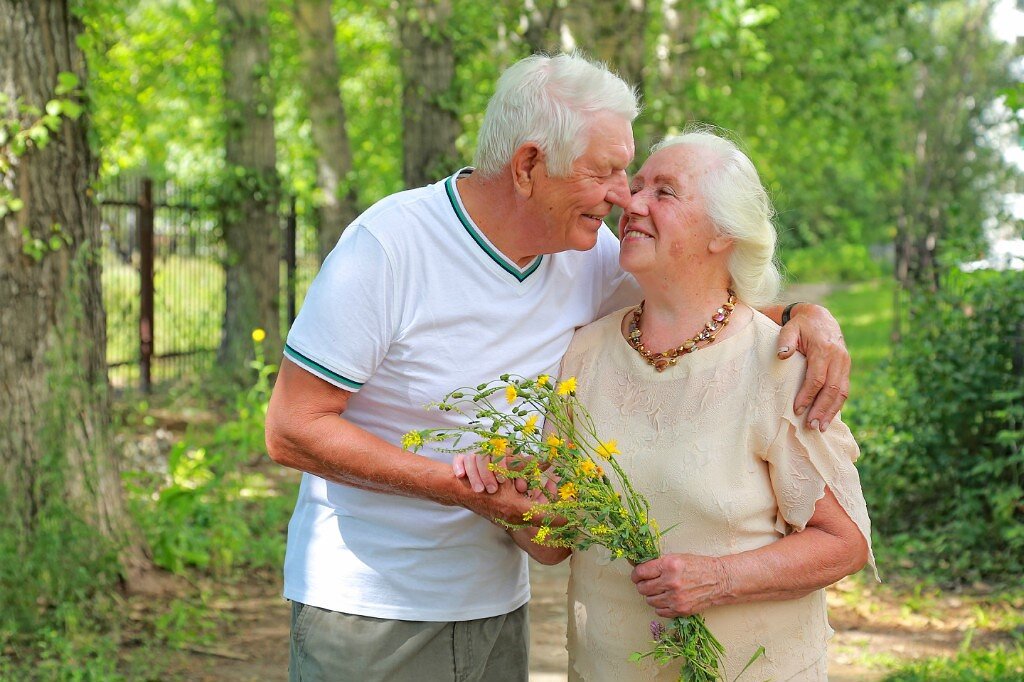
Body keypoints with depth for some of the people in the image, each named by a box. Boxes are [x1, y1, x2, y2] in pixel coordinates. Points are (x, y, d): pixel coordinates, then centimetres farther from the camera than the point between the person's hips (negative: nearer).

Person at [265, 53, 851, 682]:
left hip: (497, 605, 5)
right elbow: (292, 429, -17)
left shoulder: (586, 256, -1)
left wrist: (810, 315, -8)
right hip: (367, 606, -5)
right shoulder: (388, 246, -18)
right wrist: (460, 484, -25)